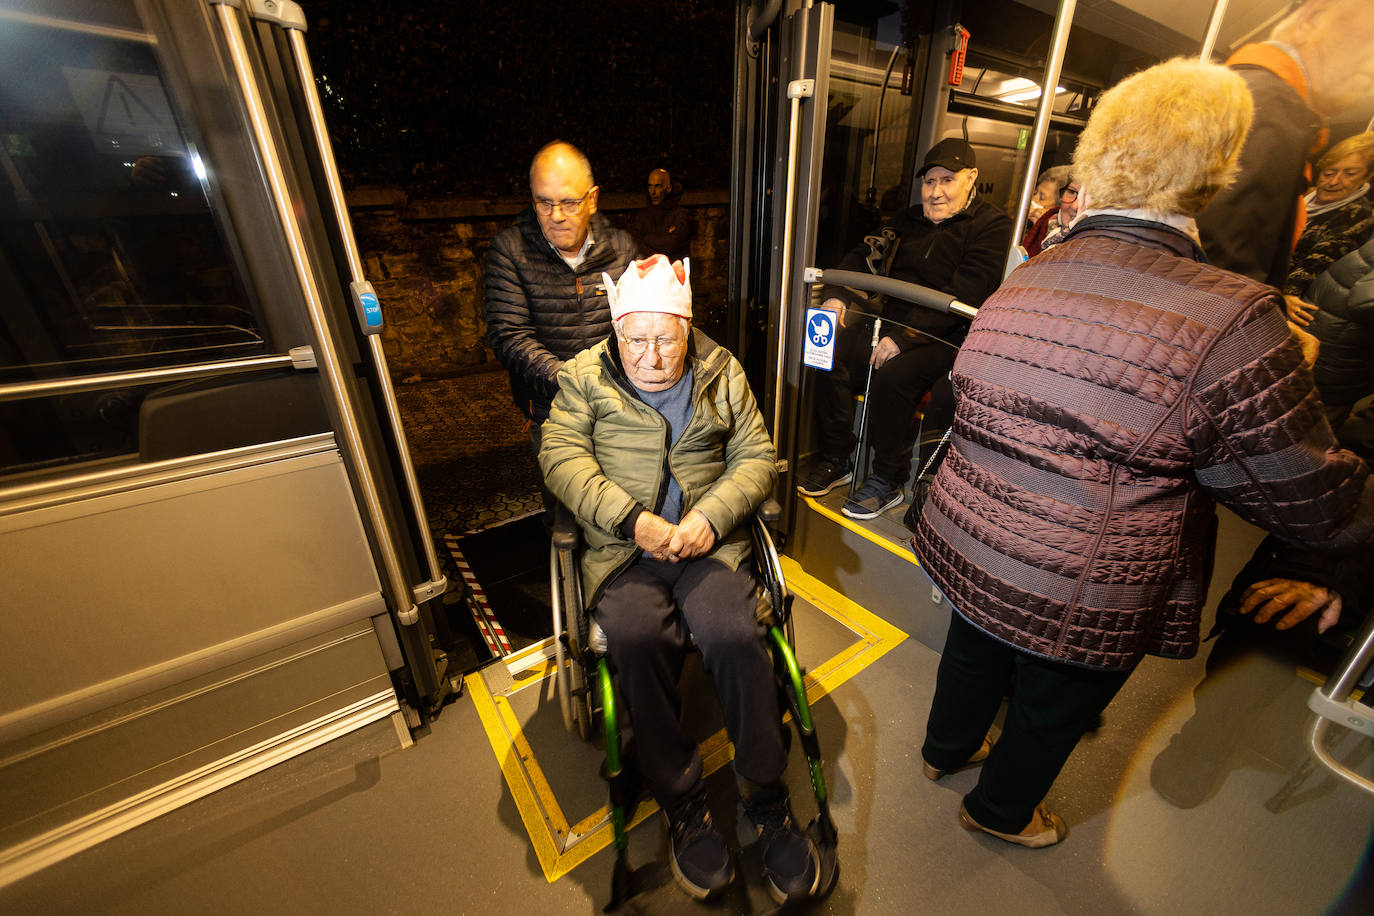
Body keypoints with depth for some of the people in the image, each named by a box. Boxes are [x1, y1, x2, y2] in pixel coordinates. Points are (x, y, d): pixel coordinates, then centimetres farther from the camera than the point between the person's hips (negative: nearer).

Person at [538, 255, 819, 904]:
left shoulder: (722, 374, 12)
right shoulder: (585, 376, 9)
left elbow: (756, 457, 7)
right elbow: (561, 455, -3)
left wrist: (711, 515, -12)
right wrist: (631, 517, -16)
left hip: (708, 541, 1)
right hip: (622, 548, 0)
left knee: (735, 636, -24)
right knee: (637, 639, -27)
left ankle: (767, 798, 1)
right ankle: (682, 803, -3)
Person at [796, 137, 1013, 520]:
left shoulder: (992, 226, -2)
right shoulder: (908, 220, 19)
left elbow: (963, 295, -16)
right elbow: (862, 257, 13)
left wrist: (903, 337, -26)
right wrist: (836, 296, -10)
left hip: (944, 340, -5)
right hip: (891, 325, 6)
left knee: (892, 376, -34)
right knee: (831, 352, -19)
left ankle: (888, 481, -13)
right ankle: (836, 459, -6)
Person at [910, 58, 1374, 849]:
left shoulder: (1018, 285, -4)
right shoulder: (1232, 322, -21)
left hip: (969, 546, 5)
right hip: (1079, 598, -4)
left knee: (974, 653, 30)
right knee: (1053, 710, 24)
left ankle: (945, 748, 59)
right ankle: (999, 810, 52)